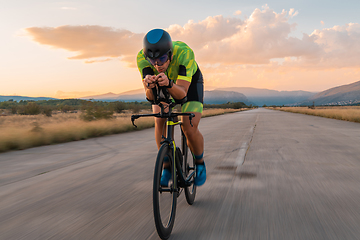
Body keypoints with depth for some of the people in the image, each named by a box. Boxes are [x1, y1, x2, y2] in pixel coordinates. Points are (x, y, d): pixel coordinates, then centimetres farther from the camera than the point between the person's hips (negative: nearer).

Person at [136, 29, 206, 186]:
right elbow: (150, 97, -37)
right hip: (163, 87, 2)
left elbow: (182, 93, -44)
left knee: (189, 129, -18)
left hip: (189, 82, -2)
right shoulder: (142, 58, -33)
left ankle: (200, 163, 12)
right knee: (160, 122, -20)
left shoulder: (184, 53, -40)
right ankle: (167, 167, 0)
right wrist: (149, 86, -59)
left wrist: (168, 83, -64)